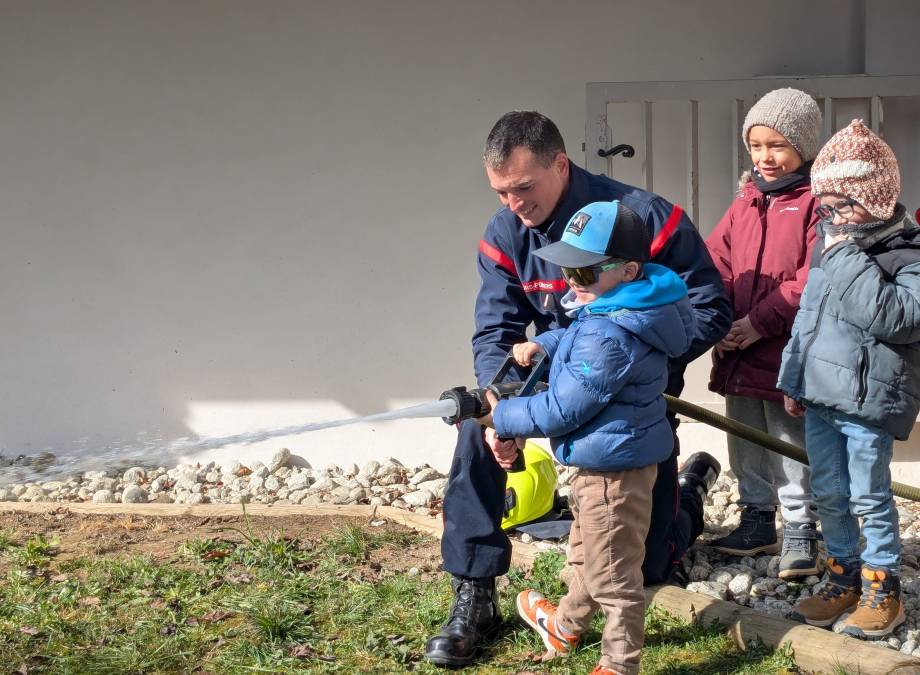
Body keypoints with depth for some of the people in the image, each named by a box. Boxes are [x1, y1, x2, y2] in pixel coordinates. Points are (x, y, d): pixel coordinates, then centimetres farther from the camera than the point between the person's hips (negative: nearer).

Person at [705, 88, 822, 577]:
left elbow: (812, 280, -17)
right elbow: (716, 265, 7)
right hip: (739, 352, 7)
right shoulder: (746, 202, 12)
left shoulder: (817, 202, -9)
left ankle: (800, 531, 13)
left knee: (792, 445, 1)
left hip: (788, 350, -7)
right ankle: (757, 520, 32)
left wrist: (759, 322, -19)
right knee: (745, 445, 17)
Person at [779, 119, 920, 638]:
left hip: (867, 403, -7)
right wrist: (795, 380, 20)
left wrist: (848, 258, -25)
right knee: (829, 494, 14)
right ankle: (845, 578, 28)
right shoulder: (830, 246, 10)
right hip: (819, 395, 7)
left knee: (869, 498, 2)